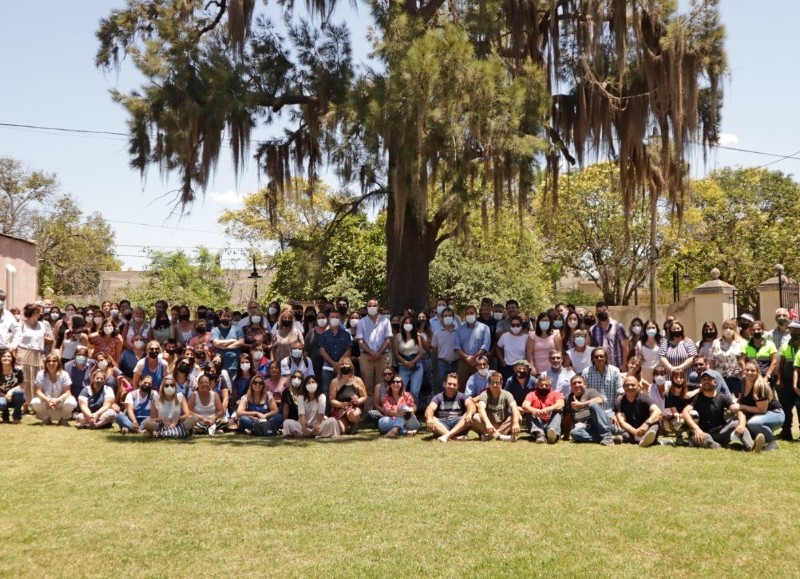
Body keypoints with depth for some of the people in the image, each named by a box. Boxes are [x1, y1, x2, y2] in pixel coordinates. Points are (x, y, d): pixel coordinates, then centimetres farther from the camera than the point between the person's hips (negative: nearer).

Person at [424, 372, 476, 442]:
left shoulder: (462, 396, 10)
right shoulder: (438, 397, 9)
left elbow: (471, 405, -11)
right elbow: (430, 409, -11)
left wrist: (469, 414, -36)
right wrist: (429, 419, -35)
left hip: (458, 424, 0)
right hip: (442, 425, 0)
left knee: (470, 417, -27)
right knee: (428, 420, -28)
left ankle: (447, 435, -41)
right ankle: (457, 437, -40)